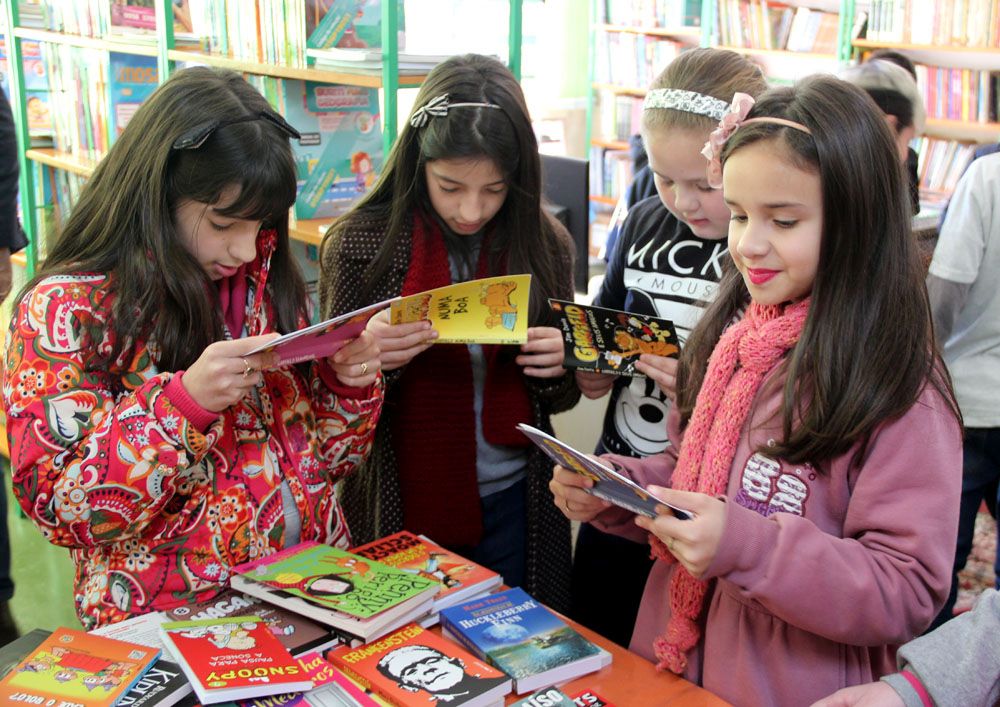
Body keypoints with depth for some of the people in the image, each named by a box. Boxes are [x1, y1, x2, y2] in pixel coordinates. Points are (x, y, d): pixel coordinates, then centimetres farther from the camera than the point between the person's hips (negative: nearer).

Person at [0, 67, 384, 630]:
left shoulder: (268, 285, 10)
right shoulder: (65, 308, -5)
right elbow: (59, 505, -10)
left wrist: (350, 384, -4)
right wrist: (183, 400, -21)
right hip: (169, 619, -4)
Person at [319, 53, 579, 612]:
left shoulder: (545, 244, -3)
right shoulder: (363, 241, -10)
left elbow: (558, 399, 8)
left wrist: (558, 367, -15)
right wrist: (367, 359, -25)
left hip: (510, 504, 2)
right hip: (401, 508, -2)